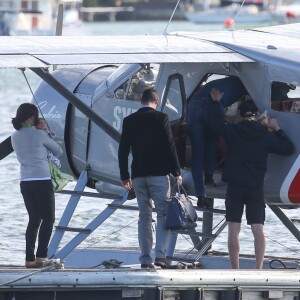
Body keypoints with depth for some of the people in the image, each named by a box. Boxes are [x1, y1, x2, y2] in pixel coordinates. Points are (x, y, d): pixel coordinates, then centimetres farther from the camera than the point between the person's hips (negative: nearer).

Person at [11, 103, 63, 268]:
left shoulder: (15, 137, 8)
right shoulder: (38, 134, -8)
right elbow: (58, 151, 5)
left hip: (25, 183, 6)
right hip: (42, 181, -6)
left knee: (34, 220, 11)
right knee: (48, 218, 2)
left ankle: (30, 258, 5)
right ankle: (41, 255, -8)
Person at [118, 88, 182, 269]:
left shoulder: (129, 121, 6)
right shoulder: (161, 118, -5)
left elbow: (123, 150, 7)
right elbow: (170, 146, -8)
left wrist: (125, 176, 13)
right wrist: (177, 172, -1)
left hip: (138, 175, 4)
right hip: (159, 173, -4)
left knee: (144, 216, 9)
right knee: (163, 213, -1)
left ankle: (145, 258, 5)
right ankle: (160, 255, -14)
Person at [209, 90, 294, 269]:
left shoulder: (233, 132, -1)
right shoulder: (266, 136, -2)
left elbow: (216, 124, 18)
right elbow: (288, 149, 6)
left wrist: (216, 102, 31)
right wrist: (277, 130, 15)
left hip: (235, 187, 0)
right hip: (256, 187, 0)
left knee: (234, 230, 2)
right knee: (258, 229, -1)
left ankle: (235, 270, 1)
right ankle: (259, 269, -6)